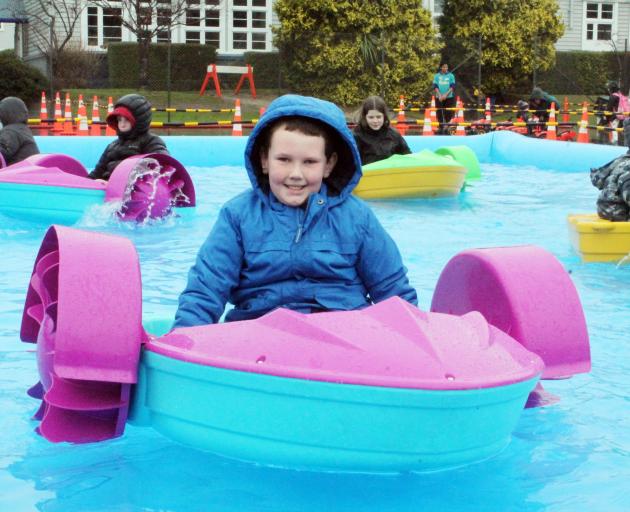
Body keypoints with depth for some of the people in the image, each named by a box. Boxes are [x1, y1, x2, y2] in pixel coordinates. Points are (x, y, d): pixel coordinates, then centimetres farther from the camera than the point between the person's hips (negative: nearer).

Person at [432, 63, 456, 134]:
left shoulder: (451, 76, 3)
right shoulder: (437, 76, 5)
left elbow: (452, 87, -2)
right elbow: (435, 86, 1)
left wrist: (446, 95, -14)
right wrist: (439, 95, -12)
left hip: (449, 97, -1)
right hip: (439, 98, 1)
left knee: (448, 113, -6)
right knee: (439, 113, 1)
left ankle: (446, 127, 3)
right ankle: (441, 127, 7)